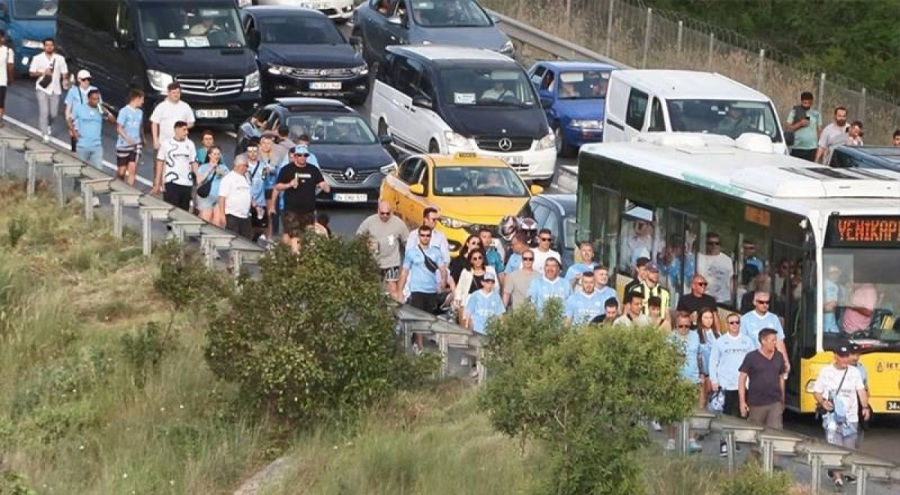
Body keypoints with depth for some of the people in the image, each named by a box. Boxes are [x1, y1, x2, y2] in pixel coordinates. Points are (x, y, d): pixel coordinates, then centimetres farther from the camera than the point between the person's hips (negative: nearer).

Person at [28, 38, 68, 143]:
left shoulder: (60, 58, 6)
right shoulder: (38, 58, 1)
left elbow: (64, 72, 7)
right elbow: (31, 73, 1)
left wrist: (65, 80, -14)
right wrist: (43, 72, -15)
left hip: (55, 90, 2)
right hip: (42, 89, -2)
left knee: (54, 113, 7)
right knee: (44, 111, -12)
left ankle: (47, 125, 39)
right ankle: (45, 134, -8)